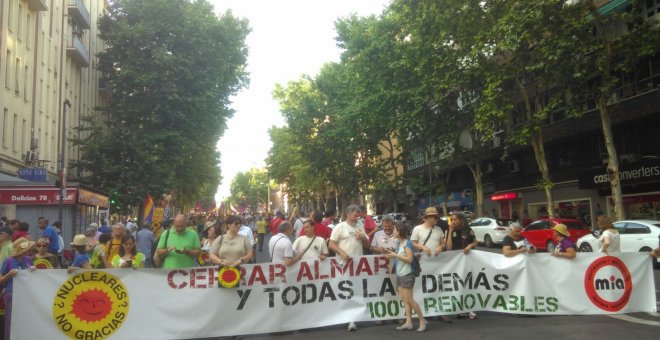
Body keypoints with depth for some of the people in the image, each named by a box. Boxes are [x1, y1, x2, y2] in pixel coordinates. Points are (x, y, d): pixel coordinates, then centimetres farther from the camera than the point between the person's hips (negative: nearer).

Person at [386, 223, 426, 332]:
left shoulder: (407, 243, -13)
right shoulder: (399, 243, 11)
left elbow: (409, 259, -19)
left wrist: (395, 255, -17)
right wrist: (393, 254, 1)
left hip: (407, 274, -9)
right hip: (400, 274, 9)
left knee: (409, 299, -7)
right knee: (404, 300, 5)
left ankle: (422, 321, 3)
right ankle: (408, 322, 7)